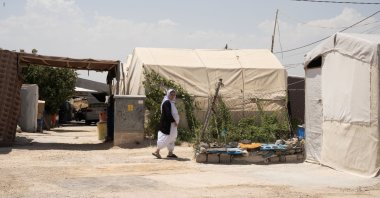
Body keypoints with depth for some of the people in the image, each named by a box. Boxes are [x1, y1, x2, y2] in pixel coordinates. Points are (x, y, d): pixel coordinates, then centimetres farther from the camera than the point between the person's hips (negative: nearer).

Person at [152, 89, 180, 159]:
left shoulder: (171, 102, 15)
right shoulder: (167, 102, -16)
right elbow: (168, 114, -23)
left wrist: (176, 121, 10)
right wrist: (174, 121, -18)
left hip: (171, 123, 10)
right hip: (167, 123, -10)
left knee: (172, 137, 13)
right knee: (166, 137, -9)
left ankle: (170, 153, 19)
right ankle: (157, 151, -4)